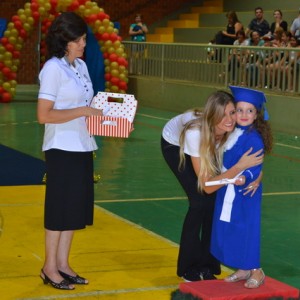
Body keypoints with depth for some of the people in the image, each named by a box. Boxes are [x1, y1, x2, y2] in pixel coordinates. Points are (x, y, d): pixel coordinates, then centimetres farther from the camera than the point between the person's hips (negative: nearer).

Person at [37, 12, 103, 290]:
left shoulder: (81, 66, 10)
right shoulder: (53, 69, -14)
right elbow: (44, 115, -19)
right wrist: (84, 111, -19)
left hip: (82, 147, 8)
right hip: (62, 149, -8)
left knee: (75, 207, 12)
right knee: (59, 208, 1)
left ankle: (63, 264, 22)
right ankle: (49, 268, 13)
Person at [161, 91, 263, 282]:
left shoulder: (233, 129, -32)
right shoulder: (194, 131, -43)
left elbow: (256, 159, -14)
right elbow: (207, 186, -40)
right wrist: (240, 166, -49)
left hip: (207, 147, 4)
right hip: (175, 145, -4)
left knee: (214, 201, -8)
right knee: (199, 202, -15)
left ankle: (207, 266, 8)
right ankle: (189, 269, 1)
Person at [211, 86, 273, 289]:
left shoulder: (254, 139, -19)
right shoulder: (231, 133, 2)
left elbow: (256, 167, -24)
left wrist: (245, 178, -39)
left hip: (245, 192, -8)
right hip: (227, 191, 8)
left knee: (246, 230, -1)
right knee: (229, 230, 13)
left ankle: (256, 272, 16)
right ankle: (243, 270, 27)